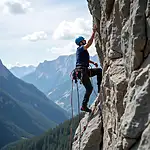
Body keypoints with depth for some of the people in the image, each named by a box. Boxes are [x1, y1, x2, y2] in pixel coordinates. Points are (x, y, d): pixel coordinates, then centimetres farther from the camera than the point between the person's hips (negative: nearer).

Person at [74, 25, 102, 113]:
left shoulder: (83, 50, 20)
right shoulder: (81, 48, -10)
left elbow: (86, 59, 33)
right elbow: (89, 43, -24)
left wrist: (93, 63, 18)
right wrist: (94, 32, -21)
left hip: (85, 71, 10)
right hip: (81, 71, -10)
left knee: (99, 70, 12)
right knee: (89, 88, -9)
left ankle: (100, 87, 10)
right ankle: (84, 106, -3)